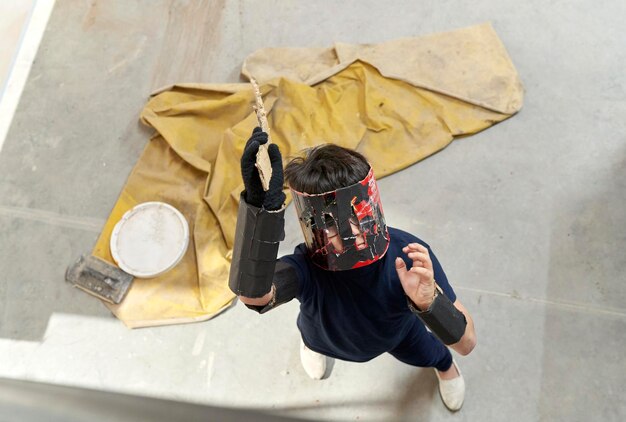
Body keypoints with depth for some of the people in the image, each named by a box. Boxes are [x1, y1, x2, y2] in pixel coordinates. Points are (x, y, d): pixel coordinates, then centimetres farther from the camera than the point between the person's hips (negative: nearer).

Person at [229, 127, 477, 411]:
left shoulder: (409, 256, -42)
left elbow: (466, 343, -37)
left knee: (428, 354, 32)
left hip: (396, 332, 2)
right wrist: (260, 206, -87)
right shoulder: (307, 267, -48)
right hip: (328, 336, -1)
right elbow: (251, 293, -71)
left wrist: (429, 302, -59)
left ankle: (443, 364, 69)